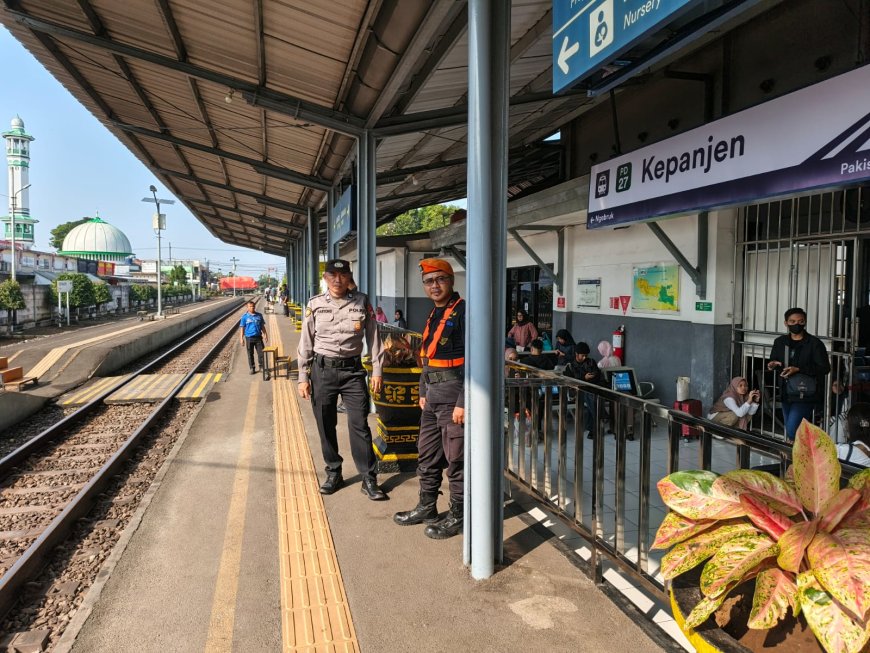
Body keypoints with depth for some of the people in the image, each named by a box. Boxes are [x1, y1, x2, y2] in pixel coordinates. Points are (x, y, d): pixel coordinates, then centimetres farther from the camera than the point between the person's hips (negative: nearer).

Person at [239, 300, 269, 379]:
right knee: (250, 354, 8)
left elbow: (262, 326, 12)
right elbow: (242, 328, 0)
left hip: (258, 337, 1)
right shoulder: (245, 317, -3)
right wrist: (241, 338, -4)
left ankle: (262, 366, 15)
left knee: (261, 353, 1)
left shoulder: (259, 315, 3)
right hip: (249, 338, -1)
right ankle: (252, 368, 20)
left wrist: (265, 335, 8)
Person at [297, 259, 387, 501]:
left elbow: (373, 337, 5)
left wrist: (377, 371, 2)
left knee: (359, 425, -3)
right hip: (323, 369, 1)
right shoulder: (315, 305, 2)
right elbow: (306, 343, 5)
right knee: (325, 425, 9)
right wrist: (303, 377, 3)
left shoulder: (362, 303, 1)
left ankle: (369, 480, 5)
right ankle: (333, 474, 26)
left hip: (352, 370, -1)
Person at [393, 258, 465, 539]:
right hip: (433, 395, 9)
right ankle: (426, 507, 31)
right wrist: (423, 392, 20)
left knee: (456, 458, 1)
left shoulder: (463, 311, -13)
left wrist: (463, 402, -21)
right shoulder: (434, 315, 15)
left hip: (453, 394, -9)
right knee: (427, 455, 17)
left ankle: (458, 516, 15)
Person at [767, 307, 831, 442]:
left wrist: (798, 369, -21)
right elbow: (774, 360, 20)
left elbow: (825, 368, -11)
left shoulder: (814, 343, -9)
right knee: (790, 431, 16)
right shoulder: (780, 342, 7)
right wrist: (773, 364, -5)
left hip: (805, 395, -6)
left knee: (792, 432, -17)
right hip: (786, 394, 6)